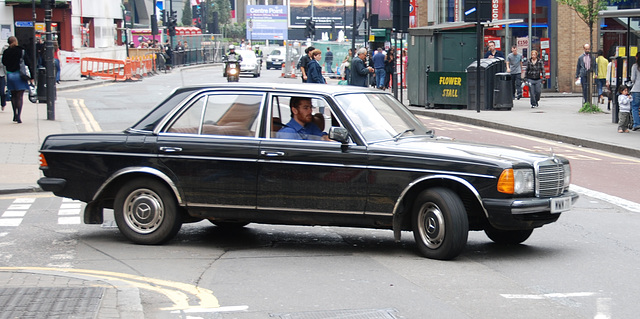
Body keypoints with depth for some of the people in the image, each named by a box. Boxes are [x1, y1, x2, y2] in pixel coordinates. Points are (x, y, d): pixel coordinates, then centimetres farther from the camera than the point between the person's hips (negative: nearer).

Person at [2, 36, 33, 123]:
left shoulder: (6, 52, -2)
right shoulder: (21, 51, -8)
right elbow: (28, 64, -7)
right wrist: (31, 77, -2)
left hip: (10, 75, 3)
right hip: (19, 75, -3)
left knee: (13, 95, 18)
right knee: (19, 97, -1)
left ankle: (15, 114, 19)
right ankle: (18, 117, -9)